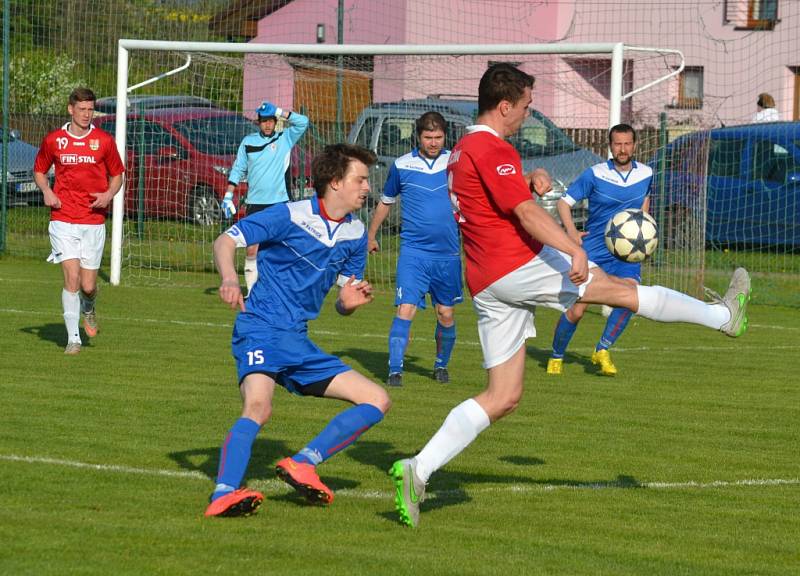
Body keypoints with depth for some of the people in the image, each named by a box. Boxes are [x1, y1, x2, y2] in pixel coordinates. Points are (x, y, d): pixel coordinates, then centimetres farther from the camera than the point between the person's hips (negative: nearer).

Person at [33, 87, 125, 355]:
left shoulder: (104, 140, 2)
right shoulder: (53, 140, 3)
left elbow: (117, 175, 12)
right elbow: (39, 171, 17)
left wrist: (109, 194, -8)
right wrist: (46, 191, -3)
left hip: (93, 221, 1)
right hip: (63, 220, -1)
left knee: (88, 285, 1)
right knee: (72, 278, -12)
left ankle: (88, 308, 38)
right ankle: (73, 338, -2)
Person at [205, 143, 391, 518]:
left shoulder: (355, 234, 11)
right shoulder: (292, 216, -8)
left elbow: (343, 305, 20)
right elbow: (226, 240, -13)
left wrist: (350, 301, -6)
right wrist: (229, 278, -34)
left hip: (299, 343, 8)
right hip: (260, 331, -7)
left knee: (377, 401, 2)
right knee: (258, 407, -34)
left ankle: (302, 465, -4)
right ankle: (224, 495, -43)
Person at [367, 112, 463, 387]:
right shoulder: (402, 166, 1)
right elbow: (385, 202, 17)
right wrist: (371, 236, 25)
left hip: (448, 253, 2)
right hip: (413, 249, -2)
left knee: (446, 314, 9)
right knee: (406, 309, -14)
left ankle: (441, 365, 30)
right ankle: (395, 370, -13)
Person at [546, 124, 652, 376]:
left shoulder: (646, 174, 3)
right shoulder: (594, 175, -8)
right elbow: (564, 201, -3)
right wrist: (571, 230, -17)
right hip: (594, 250, -2)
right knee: (576, 310, -5)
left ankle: (602, 350, -8)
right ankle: (556, 357, 20)